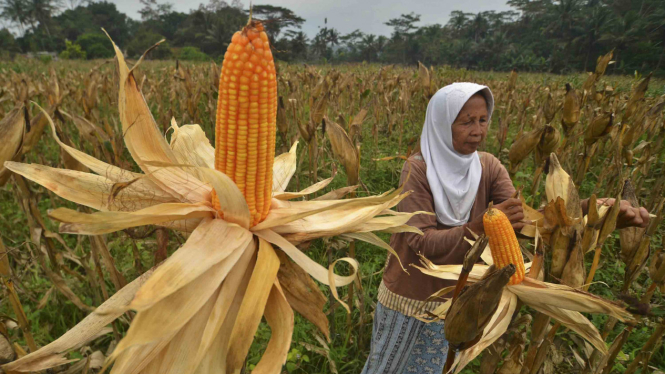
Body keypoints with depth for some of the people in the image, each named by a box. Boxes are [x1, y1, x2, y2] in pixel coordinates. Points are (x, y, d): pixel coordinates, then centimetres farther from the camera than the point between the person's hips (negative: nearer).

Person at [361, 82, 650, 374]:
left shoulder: (488, 167, -8)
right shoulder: (417, 169, -23)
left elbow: (525, 218, -20)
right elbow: (422, 242, -27)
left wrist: (588, 210, -36)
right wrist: (479, 226, -42)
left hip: (448, 297, 4)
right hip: (408, 294, -4)